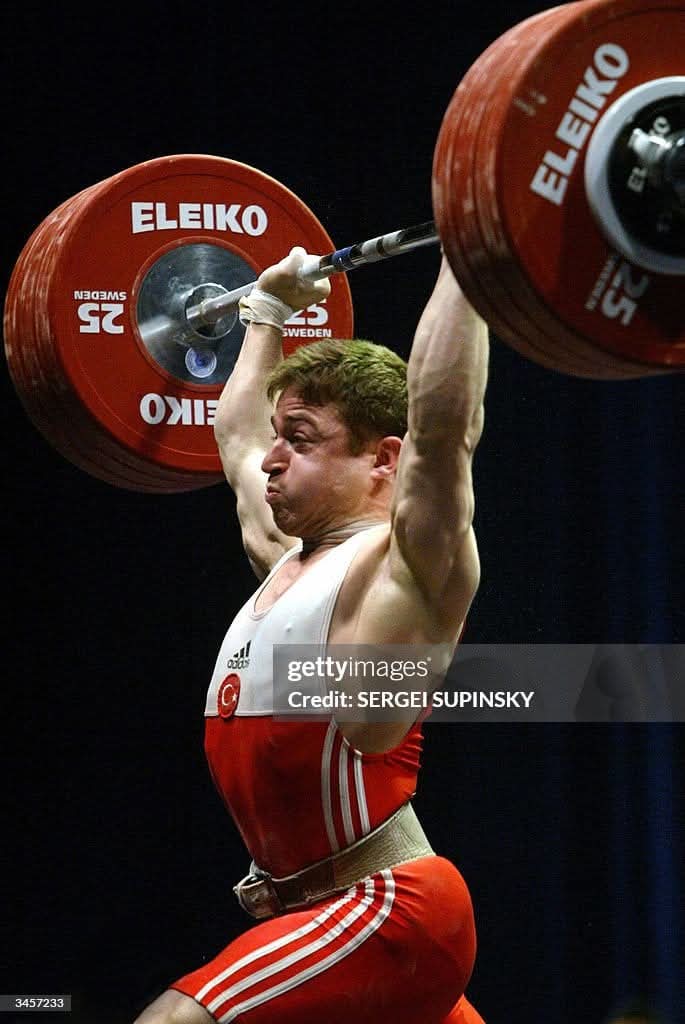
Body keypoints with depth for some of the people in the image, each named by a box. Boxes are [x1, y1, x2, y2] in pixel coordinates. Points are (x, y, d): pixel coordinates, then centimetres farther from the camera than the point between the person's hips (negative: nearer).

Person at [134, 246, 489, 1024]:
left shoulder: (401, 570, -8)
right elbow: (237, 431, 33)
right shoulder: (284, 559, 16)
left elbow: (441, 422, -22)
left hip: (388, 915, -10)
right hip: (309, 912, 10)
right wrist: (268, 309, 42)